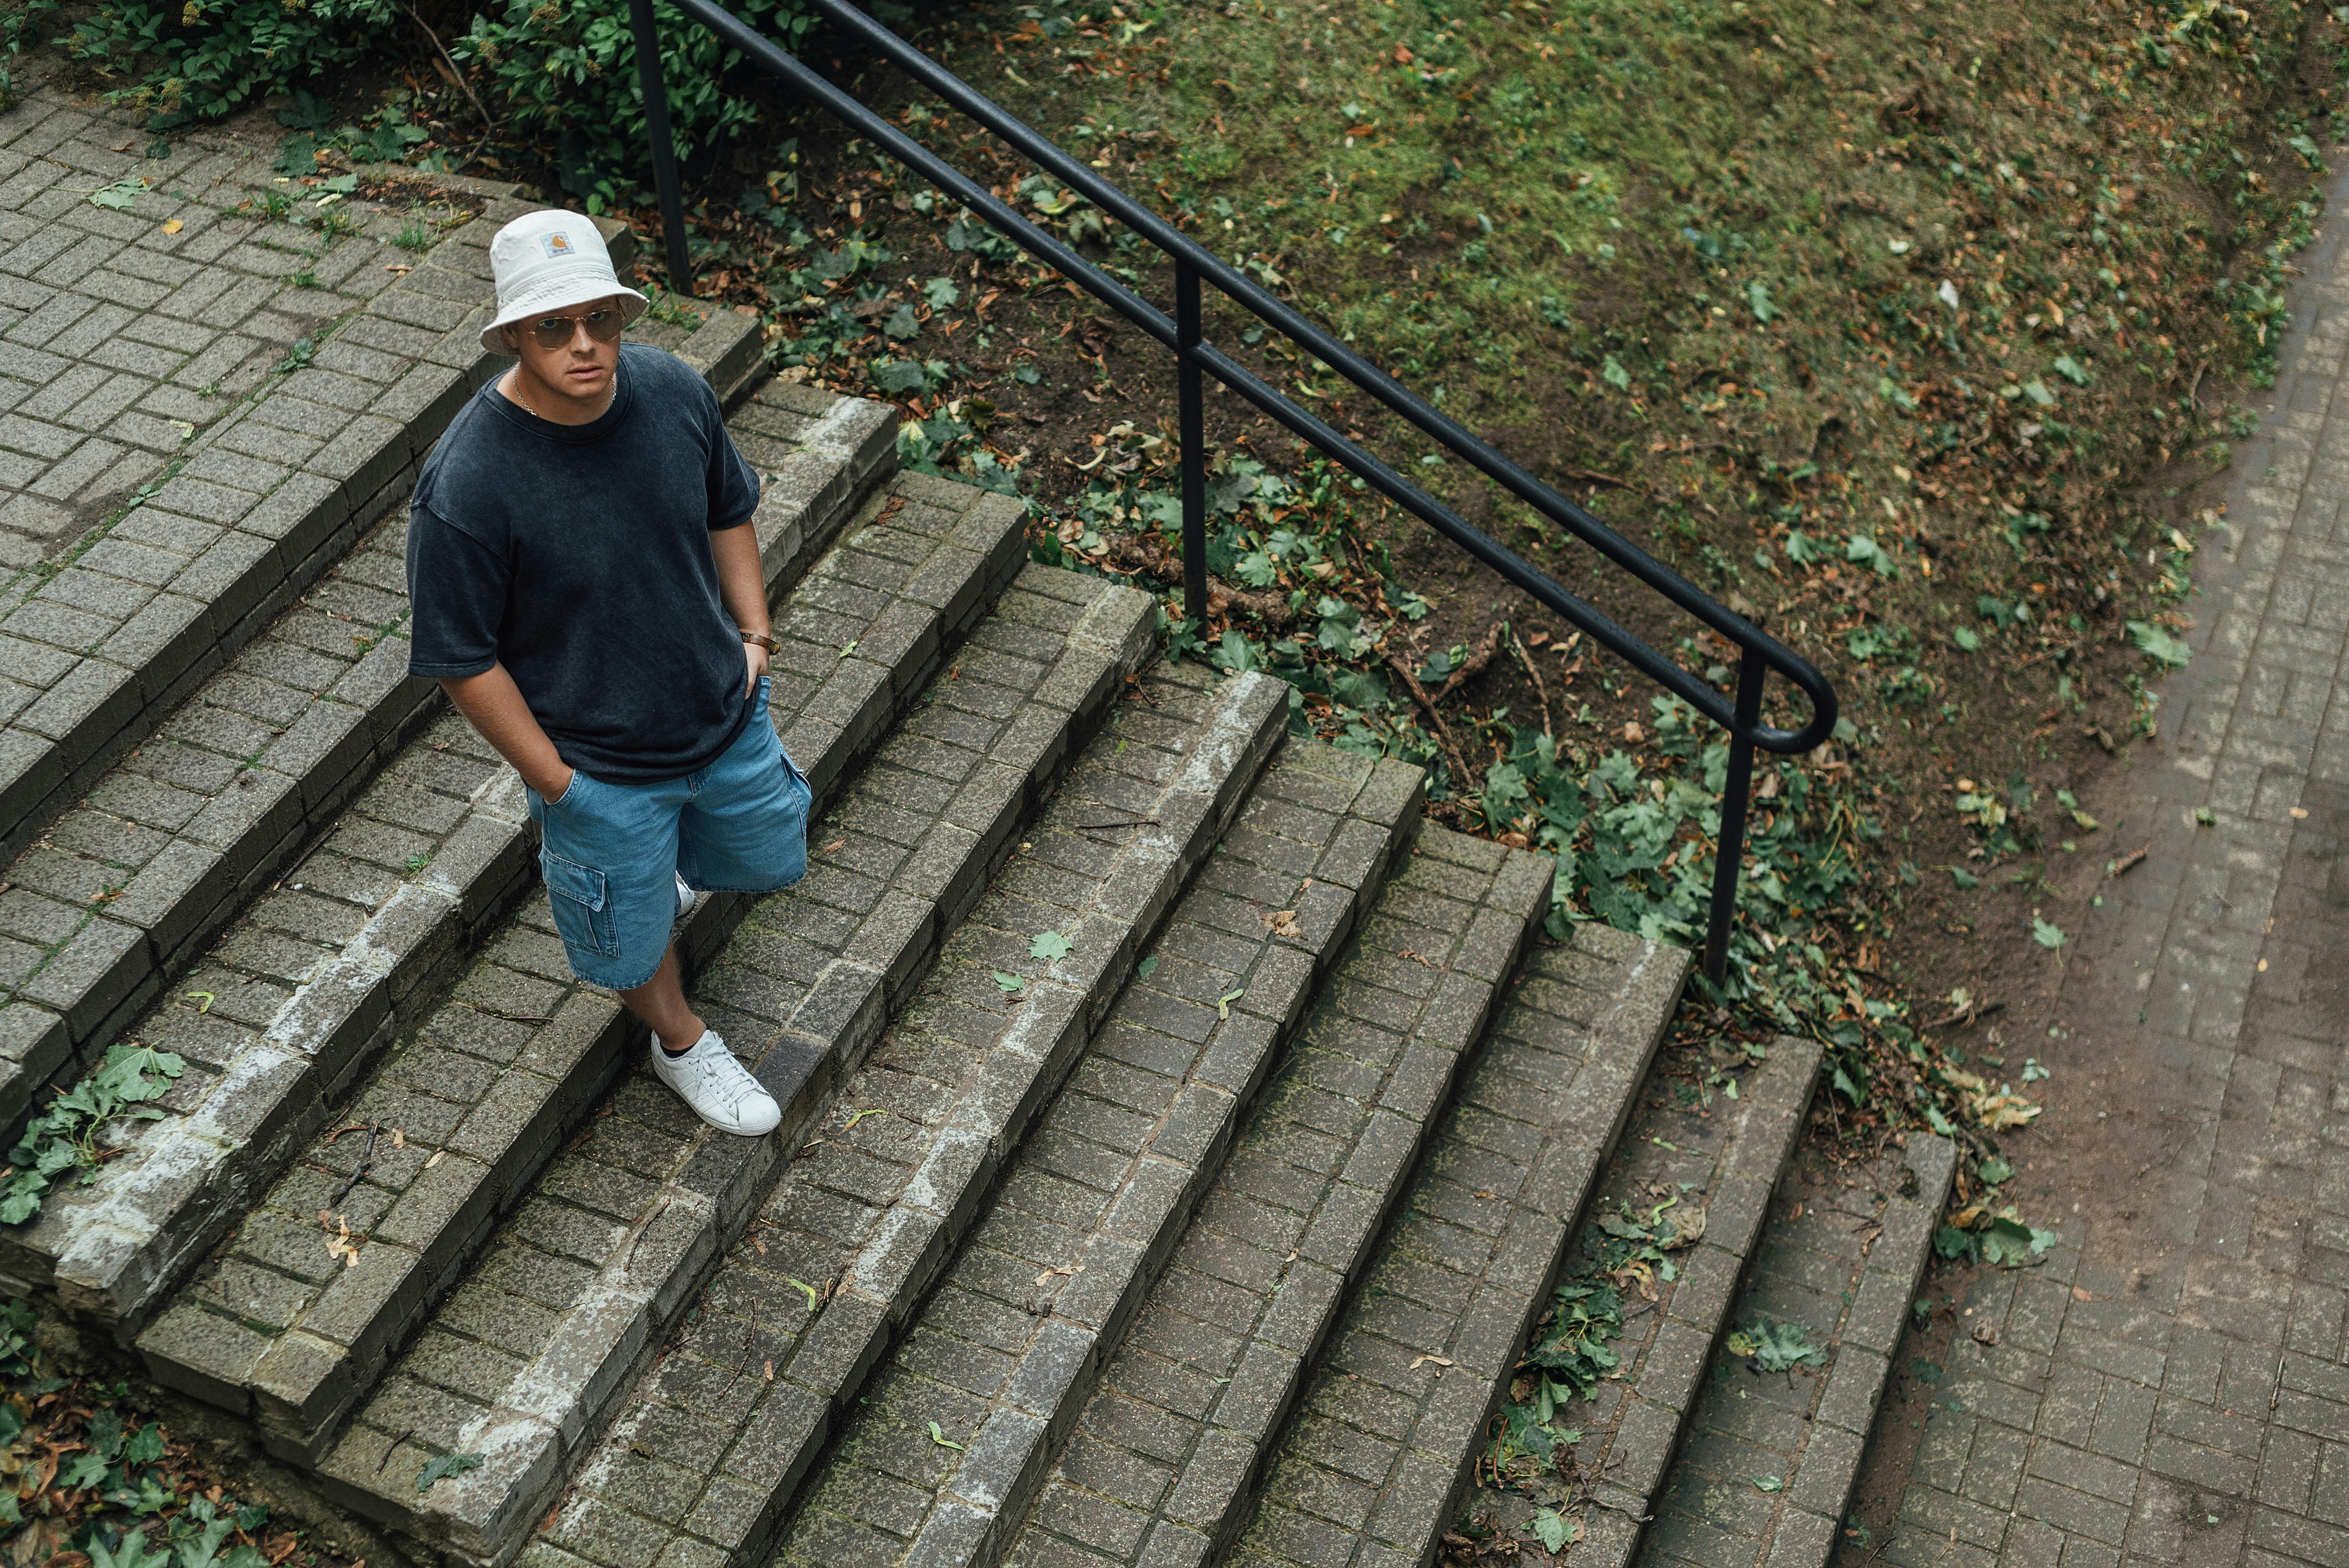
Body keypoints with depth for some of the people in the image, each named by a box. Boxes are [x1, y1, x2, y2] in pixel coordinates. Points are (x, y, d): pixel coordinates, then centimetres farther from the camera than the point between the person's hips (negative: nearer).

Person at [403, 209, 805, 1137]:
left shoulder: (672, 392, -15)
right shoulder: (467, 485, -31)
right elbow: (464, 660, -20)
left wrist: (754, 632, -1)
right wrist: (555, 781, -15)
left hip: (726, 714, 5)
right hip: (601, 763, -4)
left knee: (769, 859, 29)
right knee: (634, 928, 21)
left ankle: (669, 862, 62)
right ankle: (680, 1041, 53)